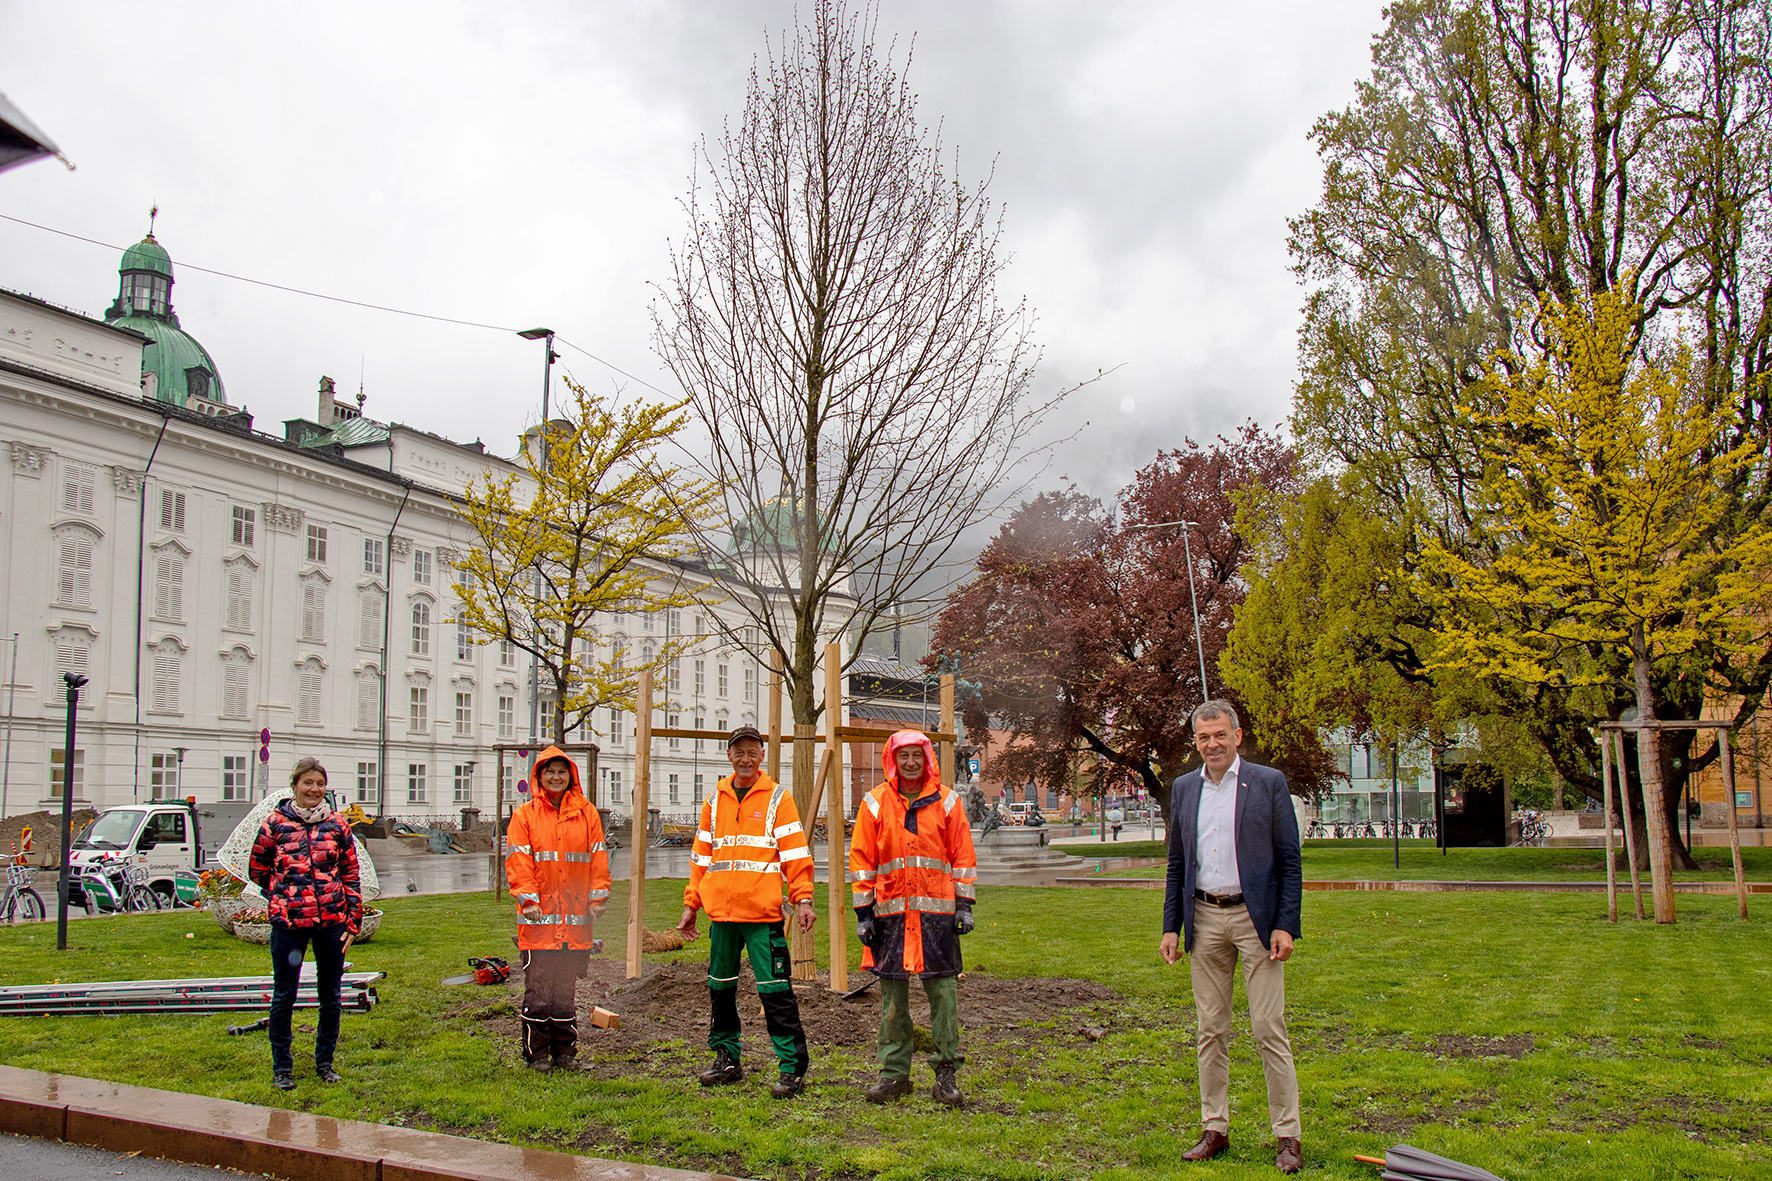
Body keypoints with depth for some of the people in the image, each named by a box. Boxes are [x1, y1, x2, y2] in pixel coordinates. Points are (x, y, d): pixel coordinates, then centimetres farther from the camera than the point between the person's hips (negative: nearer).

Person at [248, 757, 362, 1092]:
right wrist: (285, 894, 6)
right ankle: (281, 1067, 15)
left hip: (332, 922, 2)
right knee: (283, 996, 3)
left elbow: (351, 875, 7)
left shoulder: (337, 825, 5)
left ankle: (325, 1062, 24)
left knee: (330, 996, 10)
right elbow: (257, 870, 11)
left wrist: (353, 921, 3)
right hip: (288, 922, -2)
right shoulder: (275, 823, 1)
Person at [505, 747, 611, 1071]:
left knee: (567, 989, 9)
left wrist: (597, 899, 1)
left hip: (576, 919, 2)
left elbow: (598, 859, 9)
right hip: (539, 917, -2)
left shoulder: (586, 813, 10)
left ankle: (565, 1050, 18)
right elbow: (518, 861, -2)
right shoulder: (524, 815, 4)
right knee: (538, 988, -2)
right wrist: (528, 899, -12)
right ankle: (536, 1053, 8)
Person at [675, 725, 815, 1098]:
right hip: (721, 911, 5)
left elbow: (795, 853, -2)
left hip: (763, 912, -5)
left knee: (774, 989, -8)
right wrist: (691, 904, 16)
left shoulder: (777, 798, 1)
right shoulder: (715, 800, 14)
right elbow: (701, 856, 19)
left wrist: (803, 899, -11)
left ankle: (793, 1066, -3)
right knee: (720, 985, 13)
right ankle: (726, 1059, 27)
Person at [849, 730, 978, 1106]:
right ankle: (894, 1073, 14)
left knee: (943, 989, -2)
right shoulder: (874, 804, 6)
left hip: (937, 910, -1)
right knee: (892, 992, 5)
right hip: (891, 911, 1)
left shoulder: (946, 801, 6)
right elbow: (861, 860, 7)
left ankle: (947, 1073, 7)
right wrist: (863, 913, 2)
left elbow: (963, 855, 8)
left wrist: (964, 906, 2)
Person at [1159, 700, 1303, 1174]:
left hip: (1255, 916, -4)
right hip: (1204, 919, 4)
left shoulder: (1269, 783, -2)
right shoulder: (1184, 788, 10)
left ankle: (1287, 1135, 5)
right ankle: (1214, 1129, 18)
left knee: (1269, 1029, -3)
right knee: (1211, 1029, 9)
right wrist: (1171, 926, 7)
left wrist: (1285, 925, -10)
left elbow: (1290, 862, -2)